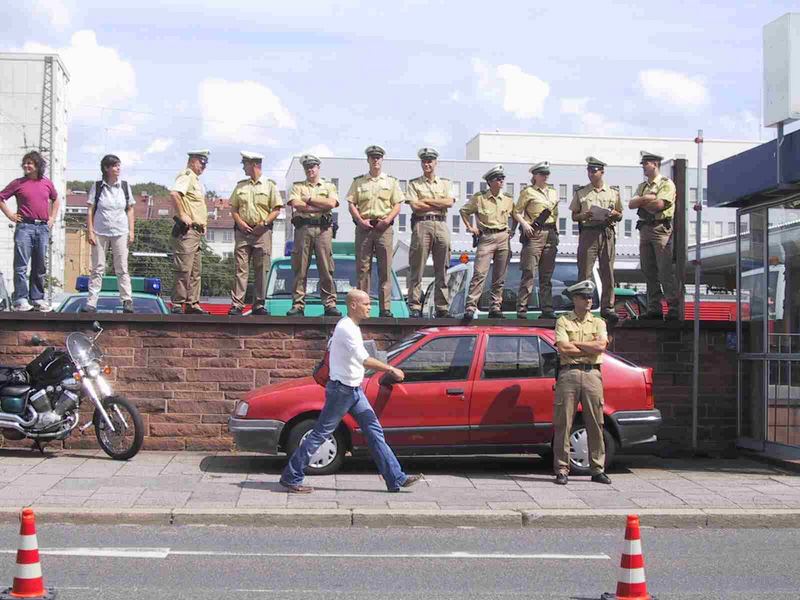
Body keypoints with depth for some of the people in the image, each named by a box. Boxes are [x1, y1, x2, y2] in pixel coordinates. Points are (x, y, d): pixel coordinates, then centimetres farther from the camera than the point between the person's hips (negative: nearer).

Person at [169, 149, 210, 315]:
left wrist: (203, 224, 20)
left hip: (197, 231, 10)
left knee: (195, 271, 10)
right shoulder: (186, 175, -8)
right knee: (184, 269, -10)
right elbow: (174, 193, -27)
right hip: (186, 231, -10)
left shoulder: (197, 180, 23)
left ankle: (192, 304, 14)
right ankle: (177, 304, -8)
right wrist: (182, 214, -23)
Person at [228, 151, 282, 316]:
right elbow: (233, 208, 13)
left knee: (262, 270, 0)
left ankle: (259, 305, 6)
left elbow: (276, 209, 2)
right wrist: (240, 223, -5)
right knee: (241, 269, -3)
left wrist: (264, 223, -11)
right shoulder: (241, 186, 14)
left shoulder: (270, 185, 5)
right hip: (243, 231, 2)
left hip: (262, 232, -2)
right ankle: (236, 304, -5)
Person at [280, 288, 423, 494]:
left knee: (375, 431, 6)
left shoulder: (352, 327, 12)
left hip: (354, 390, 10)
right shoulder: (346, 328, -19)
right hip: (341, 390, -10)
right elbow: (365, 360, -28)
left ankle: (396, 479, 7)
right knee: (320, 434, -3)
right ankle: (291, 478, 6)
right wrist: (391, 369, -23)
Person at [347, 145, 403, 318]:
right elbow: (351, 204, 8)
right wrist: (360, 220, -8)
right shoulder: (358, 181, 13)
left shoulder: (391, 181, 13)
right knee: (363, 268, -1)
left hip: (384, 228, 0)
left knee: (385, 269, -3)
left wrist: (387, 220, -8)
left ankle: (385, 308, -2)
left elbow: (397, 205, 8)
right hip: (364, 227, 0)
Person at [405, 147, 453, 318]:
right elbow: (415, 206, -4)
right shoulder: (414, 184, 10)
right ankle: (414, 307, -4)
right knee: (417, 268, -6)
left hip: (441, 225, 3)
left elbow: (450, 202, 0)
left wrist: (426, 201, -3)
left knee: (441, 269, 2)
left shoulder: (445, 183, 17)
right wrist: (439, 204, -2)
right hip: (421, 225, -2)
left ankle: (442, 307, 5)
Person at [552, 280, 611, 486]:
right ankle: (562, 469, 2)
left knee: (596, 424, 3)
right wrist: (590, 348, -3)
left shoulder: (598, 322, 15)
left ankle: (598, 469, 9)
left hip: (592, 374, 2)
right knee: (563, 424, -3)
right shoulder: (563, 321, 8)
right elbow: (563, 348, -8)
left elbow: (601, 346, -4)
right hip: (569, 374, -2)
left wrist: (575, 343, -4)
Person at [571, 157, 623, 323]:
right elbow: (574, 216, 11)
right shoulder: (581, 193, 11)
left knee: (607, 271, 1)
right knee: (584, 271, -5)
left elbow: (620, 216, 17)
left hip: (607, 233, 1)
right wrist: (584, 215, -10)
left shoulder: (613, 192, 14)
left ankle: (607, 307, 6)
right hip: (588, 233, -1)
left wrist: (613, 213, -5)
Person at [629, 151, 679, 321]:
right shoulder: (642, 186, 20)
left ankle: (674, 309, -8)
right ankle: (654, 308, 11)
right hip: (644, 229, 7)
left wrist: (641, 201, -1)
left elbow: (659, 204, -16)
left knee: (666, 271, -10)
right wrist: (646, 198, -10)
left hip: (661, 229, -7)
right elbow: (631, 204, 6)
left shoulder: (666, 184, -2)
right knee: (649, 271, 7)